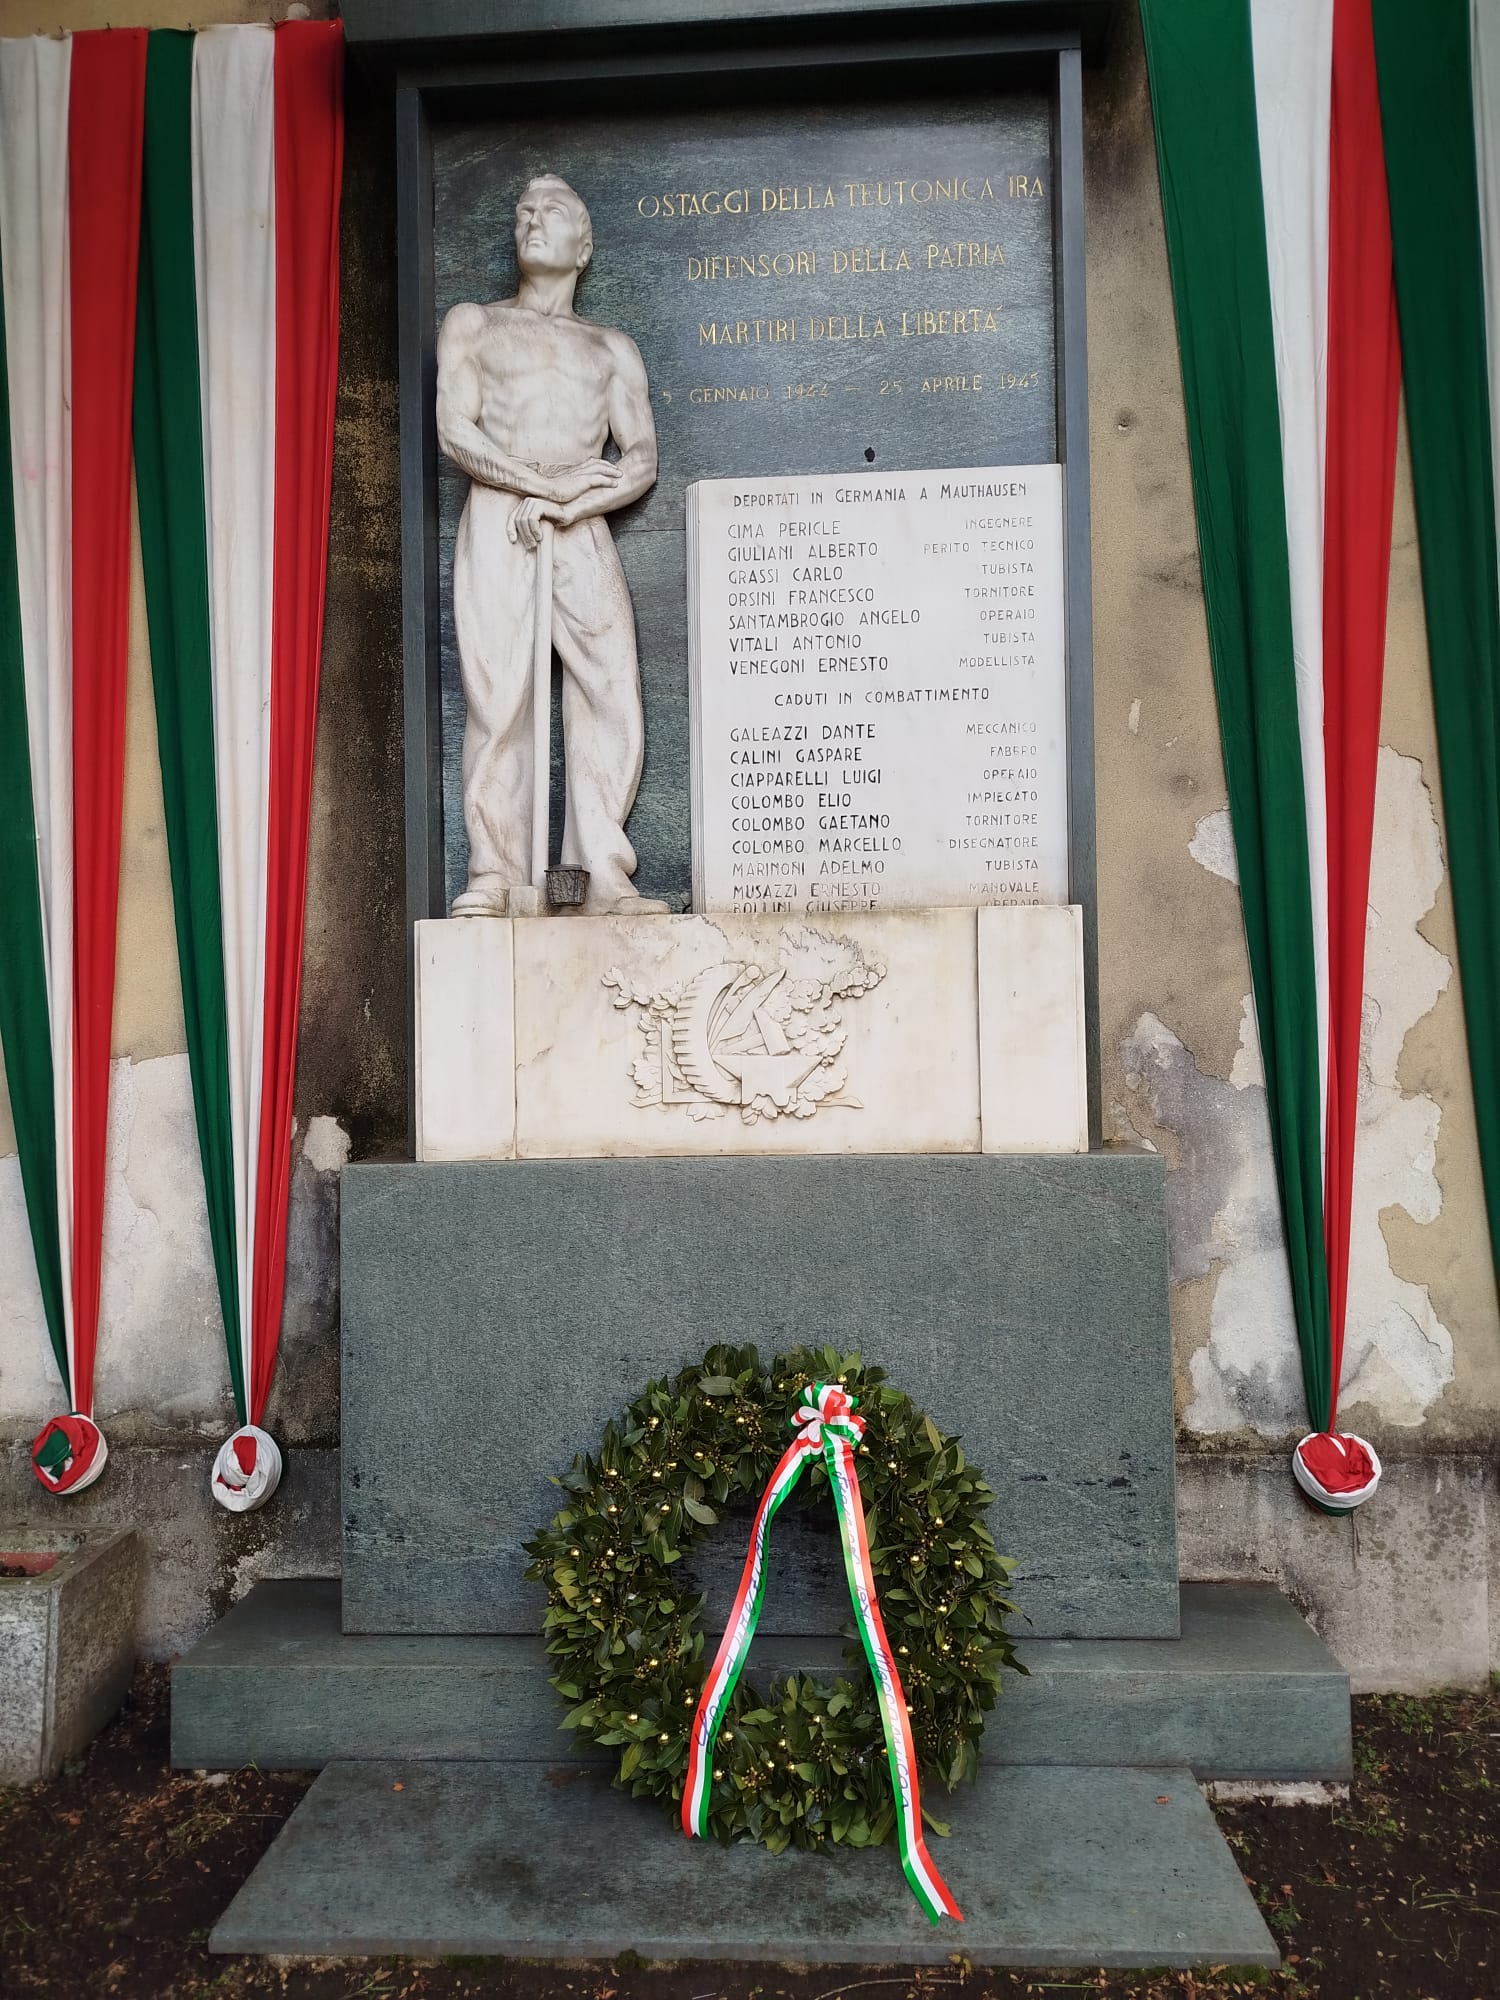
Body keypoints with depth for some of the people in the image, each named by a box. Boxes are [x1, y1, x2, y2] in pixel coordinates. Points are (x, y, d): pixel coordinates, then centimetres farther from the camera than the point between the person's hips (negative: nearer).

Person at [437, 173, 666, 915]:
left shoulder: (612, 348, 20)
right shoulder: (473, 324, 17)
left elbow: (642, 463, 7)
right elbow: (456, 433, 2)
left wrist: (567, 509, -10)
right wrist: (546, 483, -10)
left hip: (584, 533, 1)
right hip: (495, 527, -1)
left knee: (612, 697, -9)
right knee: (495, 699, -8)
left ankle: (604, 875, -6)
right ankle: (494, 873, -6)